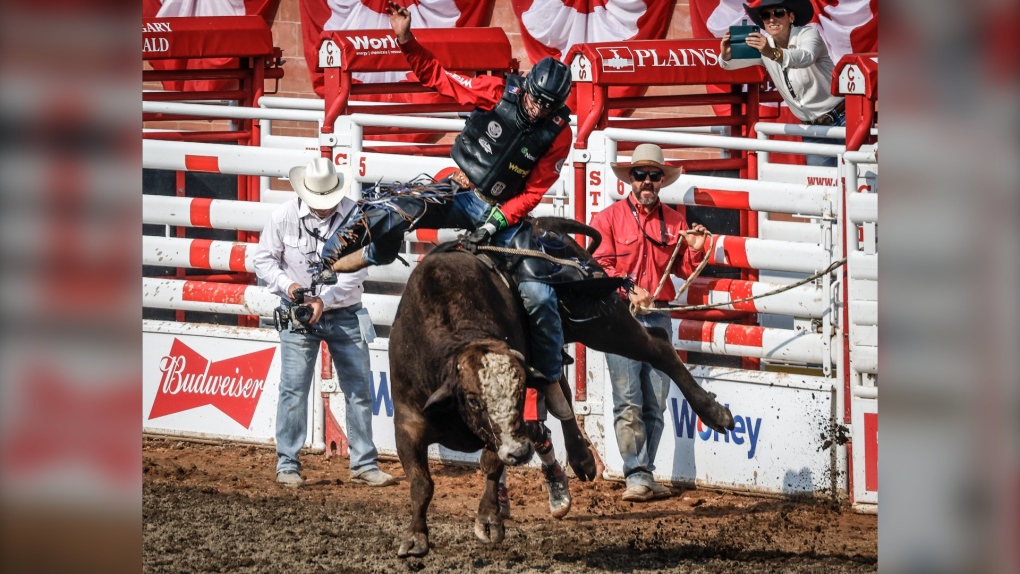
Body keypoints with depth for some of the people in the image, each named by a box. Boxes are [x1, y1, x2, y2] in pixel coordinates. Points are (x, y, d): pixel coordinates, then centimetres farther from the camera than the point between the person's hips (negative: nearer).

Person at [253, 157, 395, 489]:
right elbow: (264, 259, -2)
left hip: (345, 315, 1)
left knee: (359, 389, 6)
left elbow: (357, 269, -15)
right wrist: (287, 284, -20)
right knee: (294, 390, -3)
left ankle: (364, 465, 15)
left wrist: (325, 299, -25)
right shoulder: (285, 217, -11)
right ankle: (287, 465, 5)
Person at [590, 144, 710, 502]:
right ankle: (636, 476, -13)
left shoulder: (674, 222, 13)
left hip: (659, 317, 4)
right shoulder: (609, 218, 2)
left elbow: (685, 271, 16)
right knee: (628, 402, -11)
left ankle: (646, 476, 10)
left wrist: (695, 250, -4)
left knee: (655, 403, 5)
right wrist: (628, 290, -18)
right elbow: (600, 265, -5)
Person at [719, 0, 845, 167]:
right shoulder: (763, 45, 2)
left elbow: (805, 58, -37)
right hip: (813, 128, 5)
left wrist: (773, 53, -56)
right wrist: (726, 55, -34)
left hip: (841, 121, -5)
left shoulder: (807, 34, -14)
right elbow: (730, 63, -8)